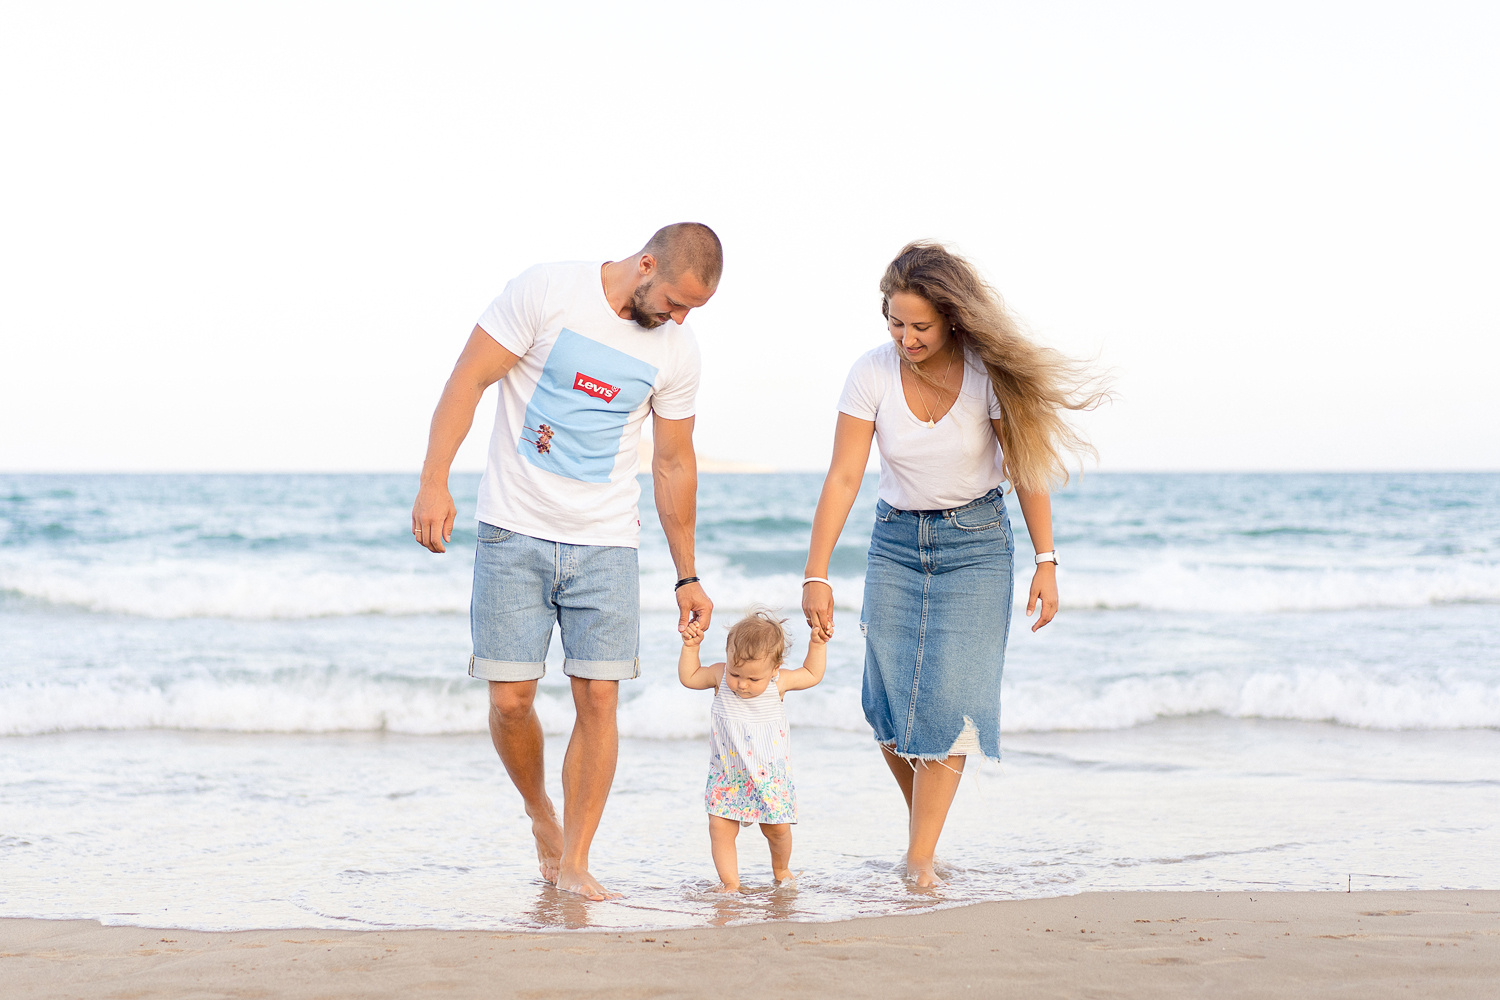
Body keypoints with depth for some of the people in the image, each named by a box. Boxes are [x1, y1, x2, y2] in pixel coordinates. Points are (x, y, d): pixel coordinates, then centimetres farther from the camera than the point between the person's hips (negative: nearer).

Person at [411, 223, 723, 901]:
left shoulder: (677, 352, 3)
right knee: (511, 699, -3)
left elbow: (674, 465, 12)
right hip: (514, 535, -3)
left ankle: (573, 863, 5)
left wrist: (687, 576, 14)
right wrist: (434, 482, -18)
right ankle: (541, 815, 25)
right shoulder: (546, 293, -9)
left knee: (598, 698, -5)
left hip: (606, 544, 3)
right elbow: (468, 380, -9)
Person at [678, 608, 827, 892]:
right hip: (727, 774, 1)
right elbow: (689, 677, 5)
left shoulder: (779, 682, -10)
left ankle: (781, 868, 32)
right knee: (720, 827, -10)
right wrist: (690, 647, -5)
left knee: (777, 827, 3)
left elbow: (812, 675, 7)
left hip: (769, 775, -1)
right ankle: (729, 881, 0)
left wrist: (818, 644, -1)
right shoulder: (720, 676, -9)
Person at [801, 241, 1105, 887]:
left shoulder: (988, 374, -15)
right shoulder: (871, 375, -13)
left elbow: (1025, 468, -6)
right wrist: (816, 575, -17)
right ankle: (922, 813, 25)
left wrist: (1046, 561, -8)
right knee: (890, 704, -2)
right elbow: (842, 478, -13)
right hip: (896, 539, 2)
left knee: (949, 700, -11)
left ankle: (919, 860, -9)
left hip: (976, 541, -2)